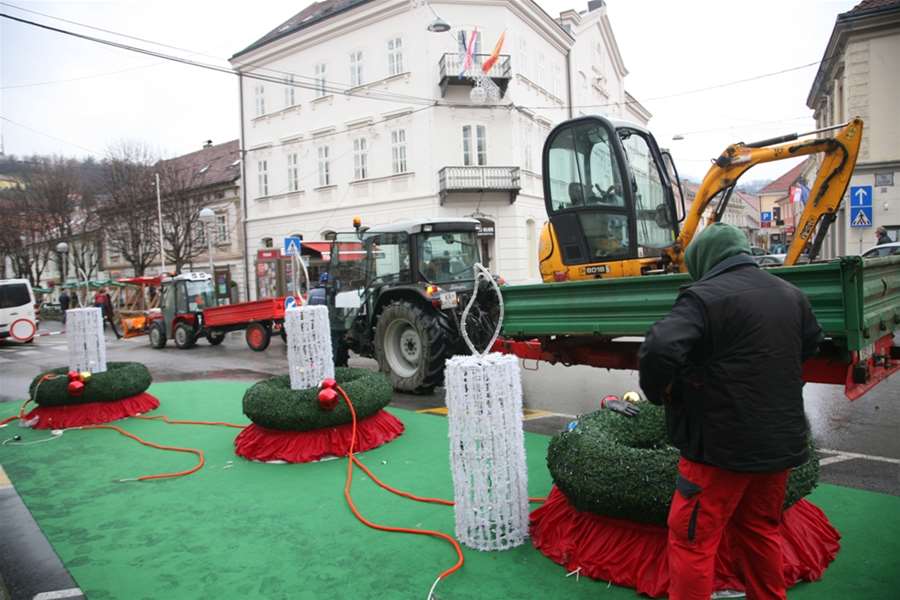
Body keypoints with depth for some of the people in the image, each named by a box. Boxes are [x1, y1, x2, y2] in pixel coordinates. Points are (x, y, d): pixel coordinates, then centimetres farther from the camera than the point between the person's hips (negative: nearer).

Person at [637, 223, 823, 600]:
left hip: (724, 444, -8)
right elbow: (812, 344, 26)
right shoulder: (791, 294, 8)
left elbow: (659, 349, -31)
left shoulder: (705, 296, -17)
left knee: (692, 538, 4)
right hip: (782, 439, 8)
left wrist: (659, 392, -12)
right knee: (760, 530, 23)